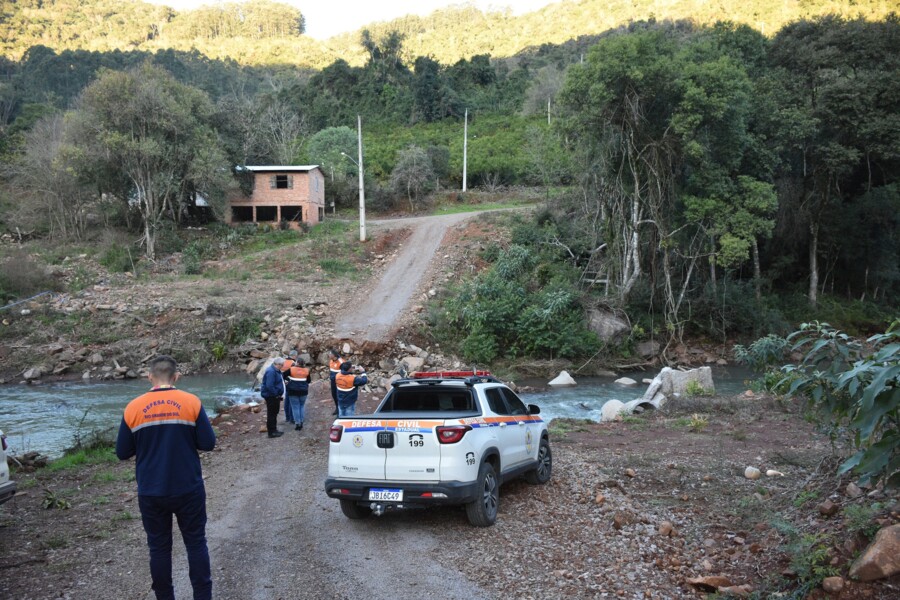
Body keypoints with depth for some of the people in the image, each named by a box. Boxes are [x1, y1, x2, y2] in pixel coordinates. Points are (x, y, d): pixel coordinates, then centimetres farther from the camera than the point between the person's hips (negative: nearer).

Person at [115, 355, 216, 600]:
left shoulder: (134, 408, -6)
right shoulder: (191, 402, -9)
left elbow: (123, 452, 1)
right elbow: (208, 443, -6)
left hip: (150, 492, 1)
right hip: (188, 489, -1)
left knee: (159, 547, 13)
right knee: (196, 543, 11)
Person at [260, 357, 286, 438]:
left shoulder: (276, 370, 9)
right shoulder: (271, 372, -25)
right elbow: (269, 386, -30)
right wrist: (276, 394, -22)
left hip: (275, 396, 11)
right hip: (270, 396, -11)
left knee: (275, 413, 19)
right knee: (271, 414, -3)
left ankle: (274, 430, 29)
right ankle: (271, 432, 5)